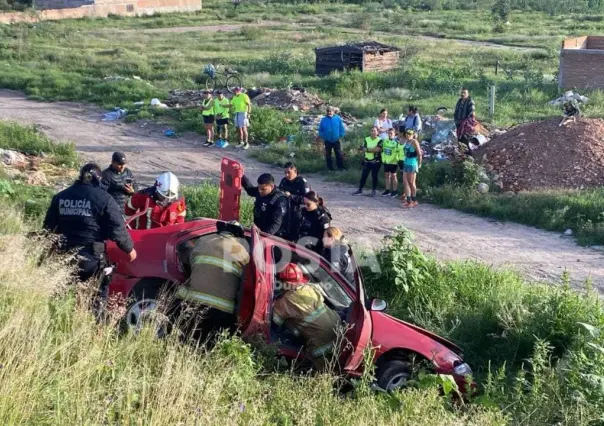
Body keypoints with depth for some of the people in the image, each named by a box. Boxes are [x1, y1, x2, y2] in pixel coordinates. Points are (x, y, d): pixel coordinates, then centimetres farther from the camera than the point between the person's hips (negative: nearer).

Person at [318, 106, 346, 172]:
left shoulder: (338, 119, -7)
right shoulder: (323, 120, -5)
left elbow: (342, 128, 1)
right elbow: (320, 130, 5)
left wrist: (340, 135, -5)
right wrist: (322, 136, -4)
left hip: (336, 140, -1)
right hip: (327, 141, 1)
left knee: (339, 154, 4)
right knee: (328, 155, 9)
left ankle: (341, 168, 12)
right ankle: (330, 168, 20)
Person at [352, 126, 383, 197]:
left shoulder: (380, 140, -5)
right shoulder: (366, 139, 5)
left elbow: (378, 149, -19)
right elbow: (362, 149, -2)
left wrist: (367, 149, -15)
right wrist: (373, 149, -16)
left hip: (376, 162, -3)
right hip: (367, 161, 3)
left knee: (374, 176, 5)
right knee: (363, 176, 5)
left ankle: (373, 191, 15)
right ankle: (360, 190, 12)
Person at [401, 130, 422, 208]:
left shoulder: (414, 142, -14)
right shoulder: (406, 141, 9)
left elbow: (419, 154, -15)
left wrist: (419, 164, -10)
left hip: (412, 164, -8)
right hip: (406, 163, 8)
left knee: (411, 182, 0)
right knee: (405, 182, 6)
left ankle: (414, 201, 11)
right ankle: (408, 200, 11)